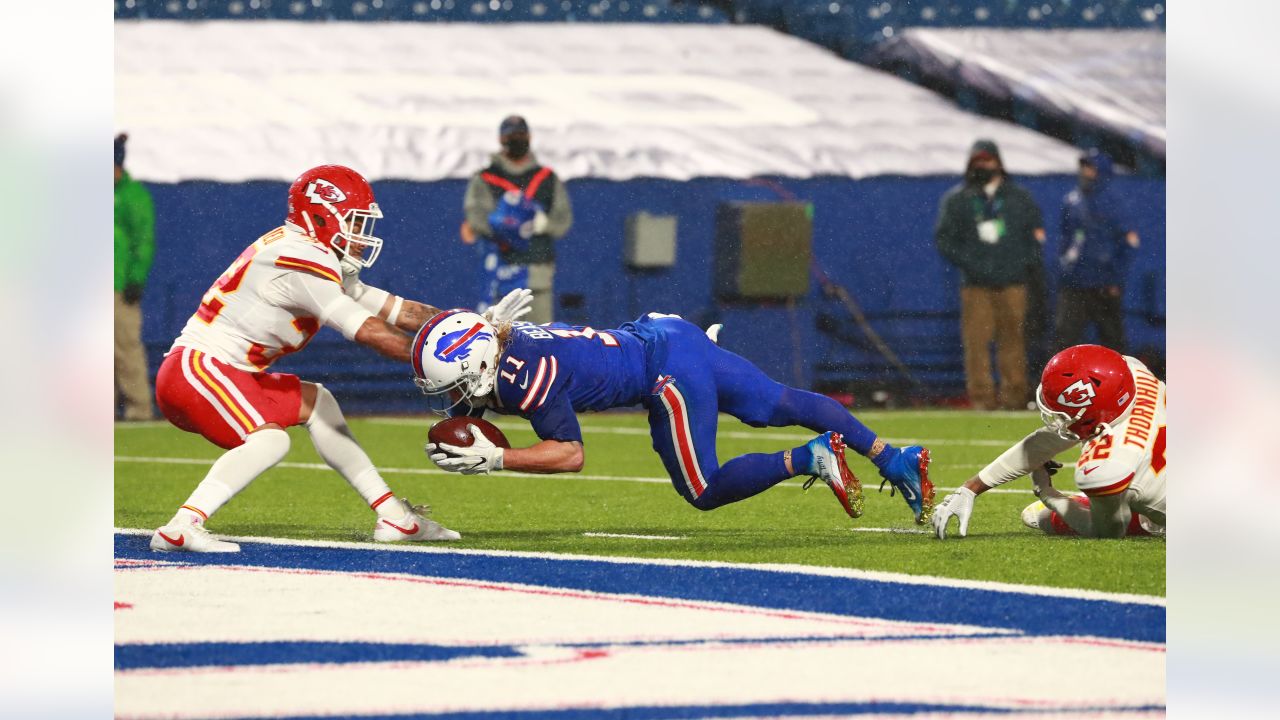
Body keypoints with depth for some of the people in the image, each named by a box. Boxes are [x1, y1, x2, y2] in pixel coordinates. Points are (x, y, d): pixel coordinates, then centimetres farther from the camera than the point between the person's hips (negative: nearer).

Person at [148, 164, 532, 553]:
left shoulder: (326, 266, 15)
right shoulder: (302, 260, -18)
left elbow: (398, 311, 12)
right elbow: (370, 333, -19)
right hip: (196, 367, -11)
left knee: (316, 402, 17)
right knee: (270, 439, -28)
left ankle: (393, 516, 18)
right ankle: (181, 527, -32)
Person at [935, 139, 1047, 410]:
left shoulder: (1020, 197, 13)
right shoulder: (956, 199, 8)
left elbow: (1037, 232, 16)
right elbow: (944, 238, 5)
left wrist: (1027, 262, 0)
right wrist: (968, 263, -8)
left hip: (1013, 283, 1)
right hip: (976, 285, -1)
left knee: (1013, 340, 1)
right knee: (977, 340, -7)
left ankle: (1014, 397, 5)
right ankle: (981, 396, -5)